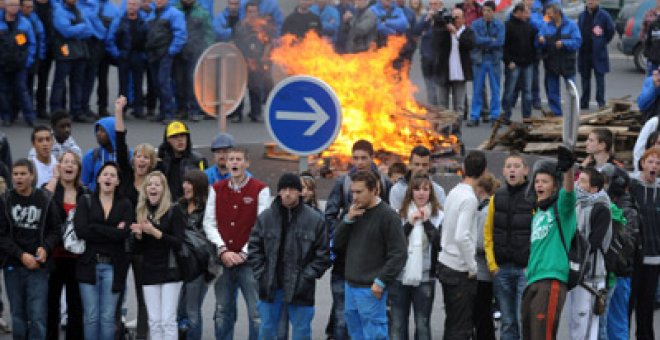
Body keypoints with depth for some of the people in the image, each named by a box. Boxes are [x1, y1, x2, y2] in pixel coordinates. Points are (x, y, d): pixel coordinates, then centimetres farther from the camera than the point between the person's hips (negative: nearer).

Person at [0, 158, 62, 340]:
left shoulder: (45, 200, 1)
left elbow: (56, 230, 7)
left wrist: (46, 248, -11)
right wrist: (21, 255, -12)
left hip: (38, 266, -1)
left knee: (38, 318, -9)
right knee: (18, 316, 7)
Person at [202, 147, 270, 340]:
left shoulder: (260, 190, -1)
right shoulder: (216, 189, 10)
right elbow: (209, 223, 5)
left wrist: (244, 254, -10)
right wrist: (223, 251, -7)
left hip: (249, 260, -3)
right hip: (223, 260, 4)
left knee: (257, 313, -7)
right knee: (222, 313, 8)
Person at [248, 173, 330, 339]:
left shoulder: (315, 220, -5)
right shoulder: (265, 217, 2)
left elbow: (323, 255, -3)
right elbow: (254, 249, 6)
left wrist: (306, 278, -10)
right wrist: (262, 275, -3)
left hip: (300, 290, -2)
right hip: (270, 288, 2)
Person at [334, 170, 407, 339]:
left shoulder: (387, 216, -10)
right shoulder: (355, 211, 11)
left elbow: (398, 254, -12)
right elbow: (338, 243, 11)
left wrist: (381, 281, -16)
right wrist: (348, 219, -4)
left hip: (371, 289, -7)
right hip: (350, 285, 7)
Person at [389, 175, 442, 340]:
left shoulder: (438, 216, 0)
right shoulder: (400, 214, 5)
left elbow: (441, 244, -11)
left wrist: (427, 222, -15)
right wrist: (409, 224, -13)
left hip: (424, 278, -2)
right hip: (400, 277, 2)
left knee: (422, 325, 7)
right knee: (397, 325, 7)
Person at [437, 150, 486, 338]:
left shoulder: (453, 192, 8)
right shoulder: (470, 198, -17)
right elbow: (461, 237, -25)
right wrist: (472, 267, -14)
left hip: (445, 264, 8)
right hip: (461, 270, -8)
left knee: (452, 322, 16)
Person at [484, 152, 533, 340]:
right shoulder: (497, 198, 9)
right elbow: (488, 233, 12)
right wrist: (492, 264, 5)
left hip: (527, 268, -5)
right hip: (502, 269, 5)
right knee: (507, 323, 10)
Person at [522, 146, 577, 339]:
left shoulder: (560, 207, -1)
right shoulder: (537, 213, 22)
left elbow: (568, 193, -23)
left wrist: (568, 170, -41)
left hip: (552, 280, -8)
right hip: (532, 281, 9)